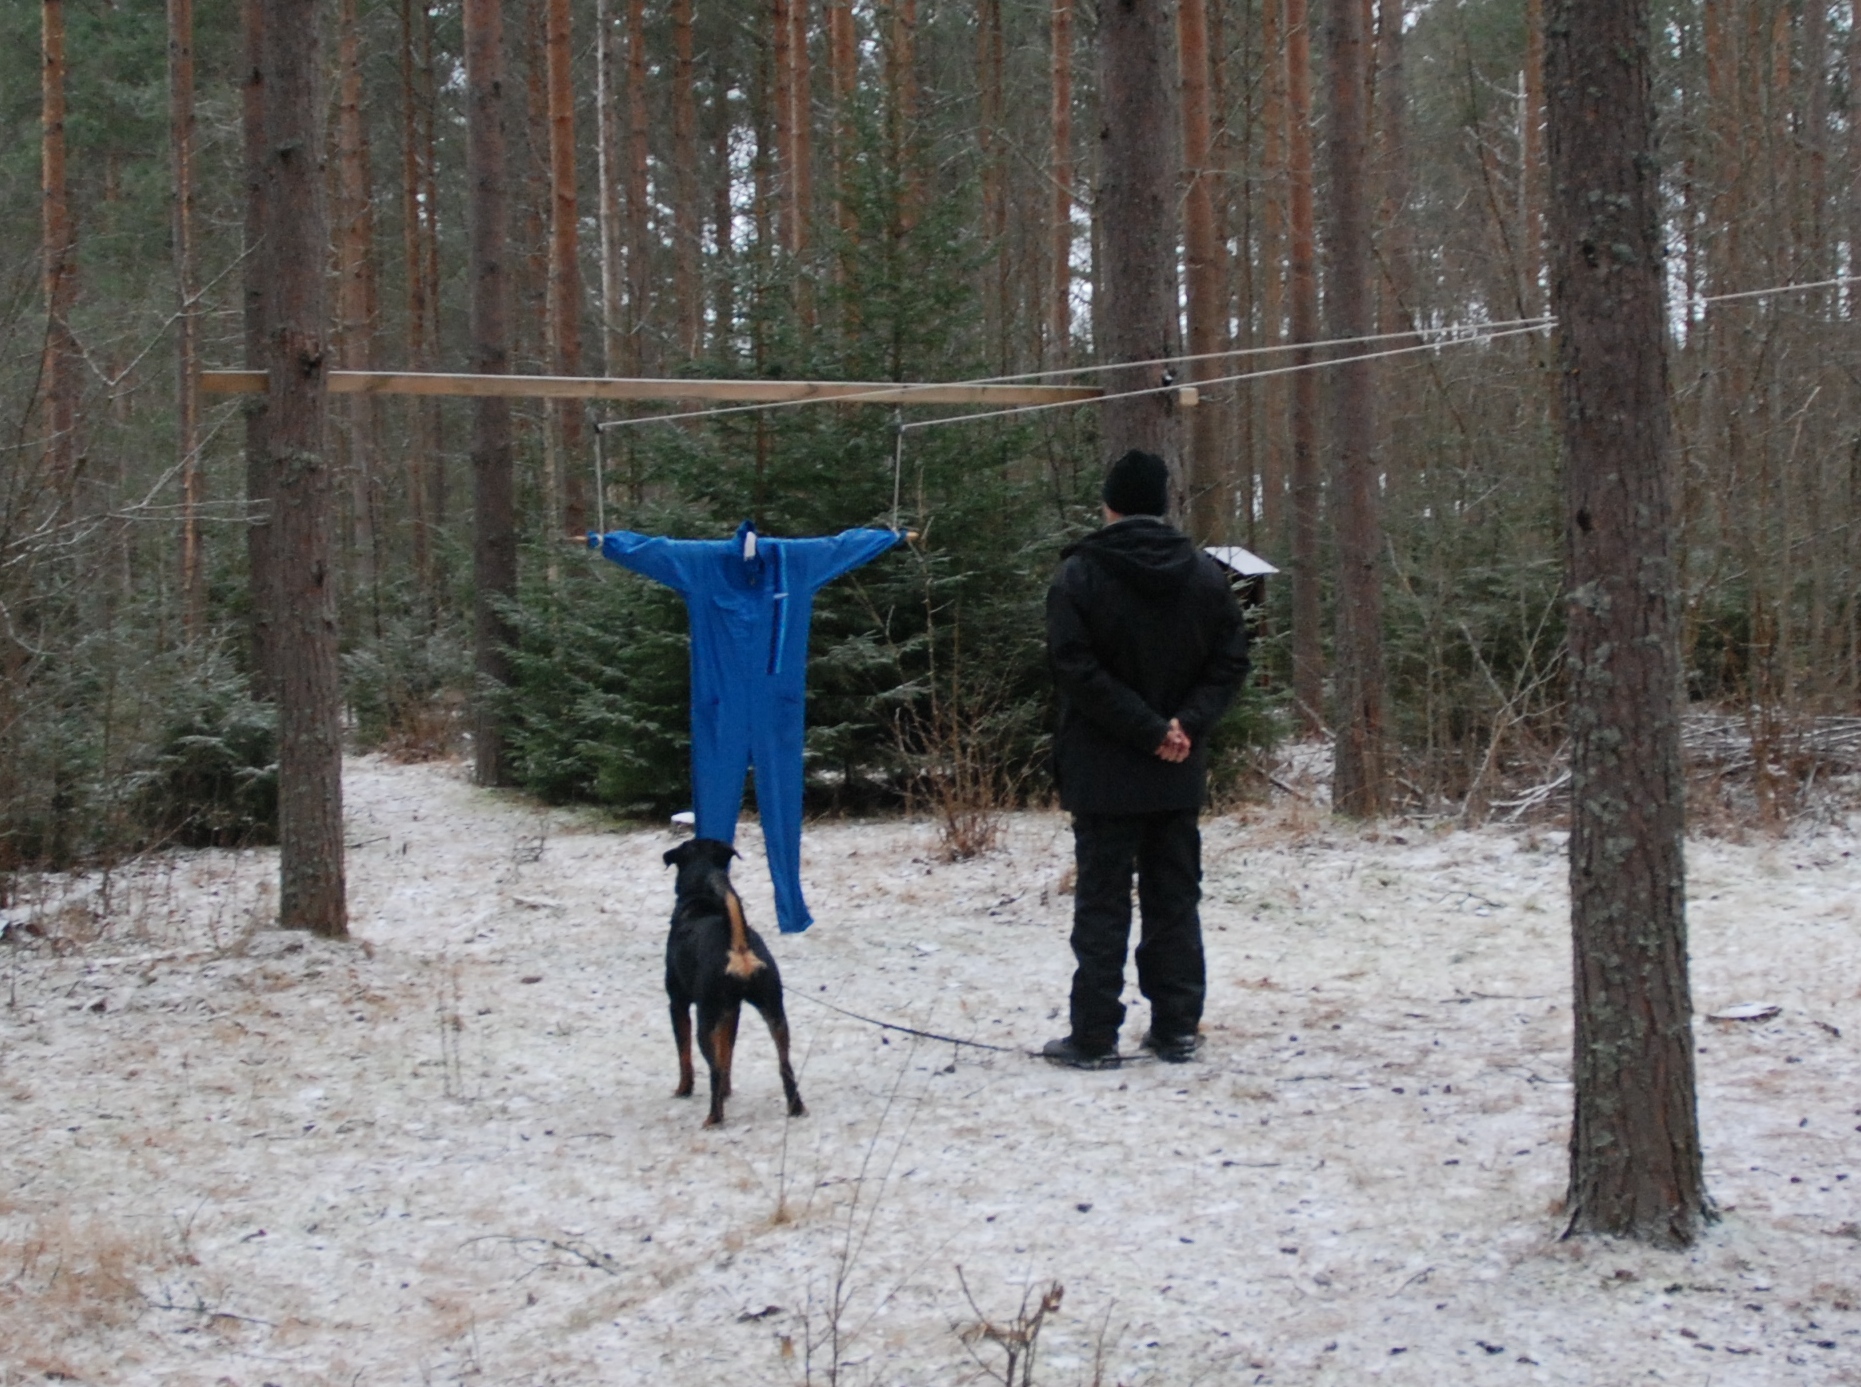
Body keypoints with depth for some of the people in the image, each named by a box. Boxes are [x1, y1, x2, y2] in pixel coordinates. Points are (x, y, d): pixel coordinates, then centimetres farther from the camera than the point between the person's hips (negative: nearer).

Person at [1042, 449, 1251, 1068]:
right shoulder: (1205, 573, 4)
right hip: (1179, 774, 3)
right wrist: (1183, 725, -8)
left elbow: (1077, 668, -16)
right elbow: (1230, 661, 0)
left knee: (1102, 904, 1)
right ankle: (1177, 1029, 12)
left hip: (1103, 771, -3)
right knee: (1175, 900, 11)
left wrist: (1150, 729, -14)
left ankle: (1095, 1035, 1)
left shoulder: (1080, 574, -8)